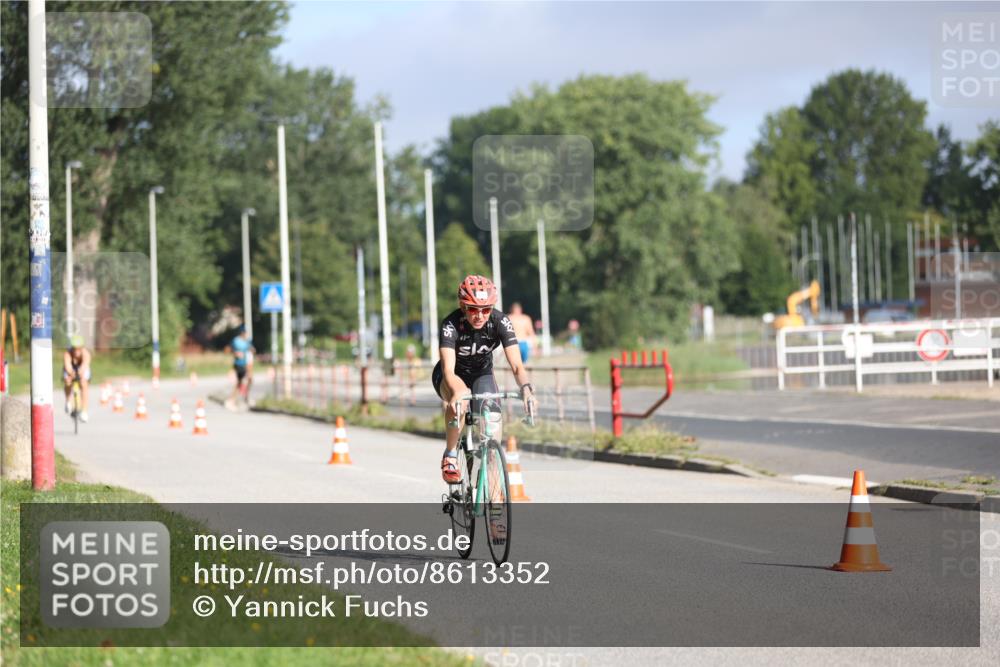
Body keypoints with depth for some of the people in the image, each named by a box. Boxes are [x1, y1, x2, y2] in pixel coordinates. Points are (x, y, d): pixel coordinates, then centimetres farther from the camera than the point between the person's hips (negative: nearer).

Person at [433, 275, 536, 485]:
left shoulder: (500, 322, -25)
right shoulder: (451, 325, -31)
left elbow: (516, 365, -31)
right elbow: (448, 369, -42)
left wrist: (526, 388, -51)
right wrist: (456, 393, -63)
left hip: (482, 374, 3)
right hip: (453, 376, -3)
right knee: (459, 398, -37)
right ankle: (450, 456, -20)